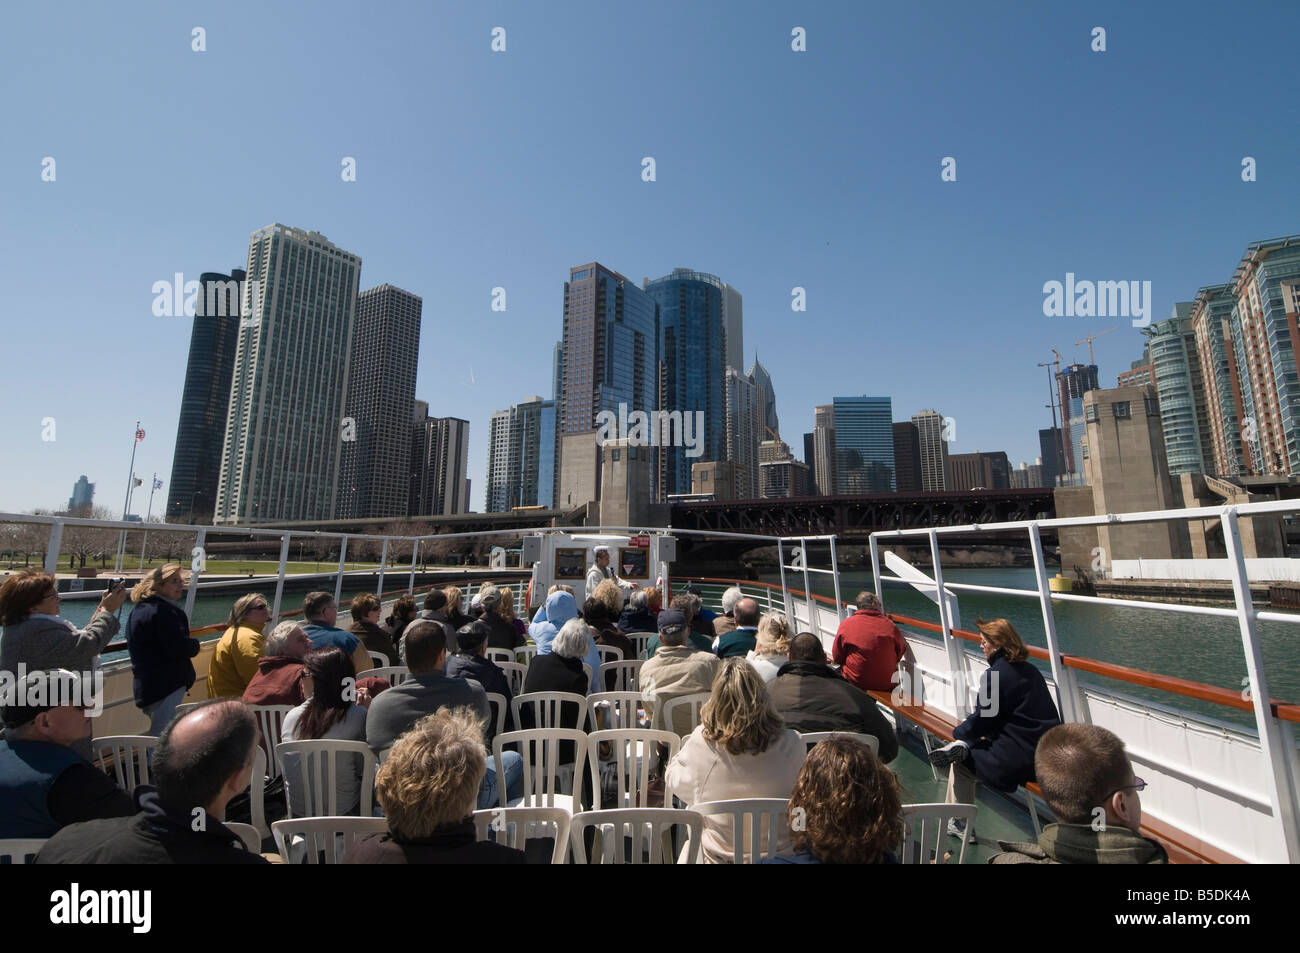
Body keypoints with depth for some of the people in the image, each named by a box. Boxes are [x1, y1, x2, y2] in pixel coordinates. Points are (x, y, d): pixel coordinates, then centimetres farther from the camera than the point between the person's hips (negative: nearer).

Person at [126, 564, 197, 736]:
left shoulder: (139, 610, 16)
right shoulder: (163, 611, -18)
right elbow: (178, 648, -24)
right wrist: (195, 645, -4)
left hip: (145, 686, 11)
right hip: (166, 686, -11)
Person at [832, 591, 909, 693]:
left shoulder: (846, 624, -10)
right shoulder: (890, 626, -8)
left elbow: (837, 658, -3)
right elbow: (902, 652, 8)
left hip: (856, 683, -2)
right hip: (886, 685, 2)